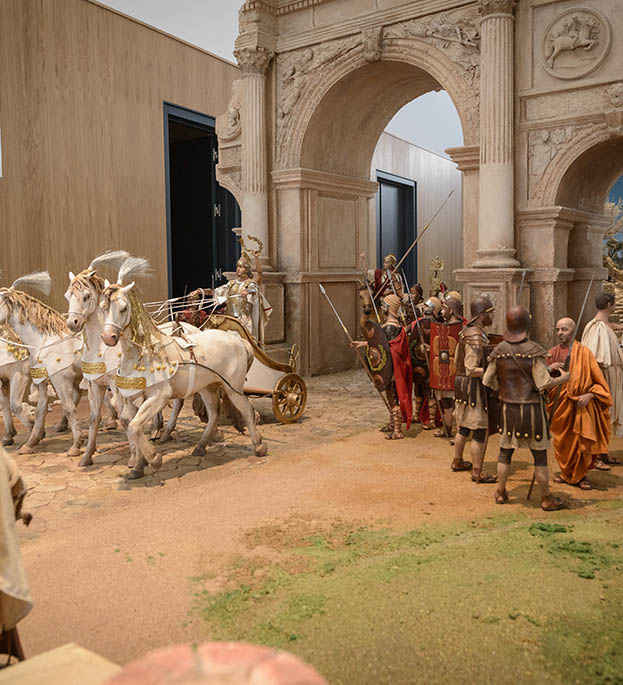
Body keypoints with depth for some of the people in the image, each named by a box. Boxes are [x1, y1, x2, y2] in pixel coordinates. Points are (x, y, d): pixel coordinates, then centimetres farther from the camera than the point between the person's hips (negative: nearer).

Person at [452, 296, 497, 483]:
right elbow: (472, 370, -25)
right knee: (480, 431, -2)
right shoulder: (476, 337, -22)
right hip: (474, 386, -10)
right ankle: (477, 472, 5)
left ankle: (457, 461, 35)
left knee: (464, 426, 21)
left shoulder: (466, 331, 9)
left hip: (461, 382, 10)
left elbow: (457, 361, 16)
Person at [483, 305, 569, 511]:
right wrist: (562, 379, 2)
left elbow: (488, 381, 1)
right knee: (539, 455, 8)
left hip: (507, 407, 4)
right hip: (531, 408, -3)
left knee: (505, 451, 16)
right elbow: (543, 384, -16)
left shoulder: (499, 350, -4)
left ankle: (501, 493, 25)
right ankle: (547, 498, 18)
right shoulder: (533, 350, -15)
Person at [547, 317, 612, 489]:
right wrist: (549, 369, -13)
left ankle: (581, 475, 17)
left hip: (580, 405, -3)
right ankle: (566, 473, 28)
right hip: (560, 405, 3)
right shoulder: (552, 353, 5)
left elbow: (598, 380, -3)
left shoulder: (583, 352, -6)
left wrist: (589, 395, -17)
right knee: (562, 441, 11)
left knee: (582, 441, -1)